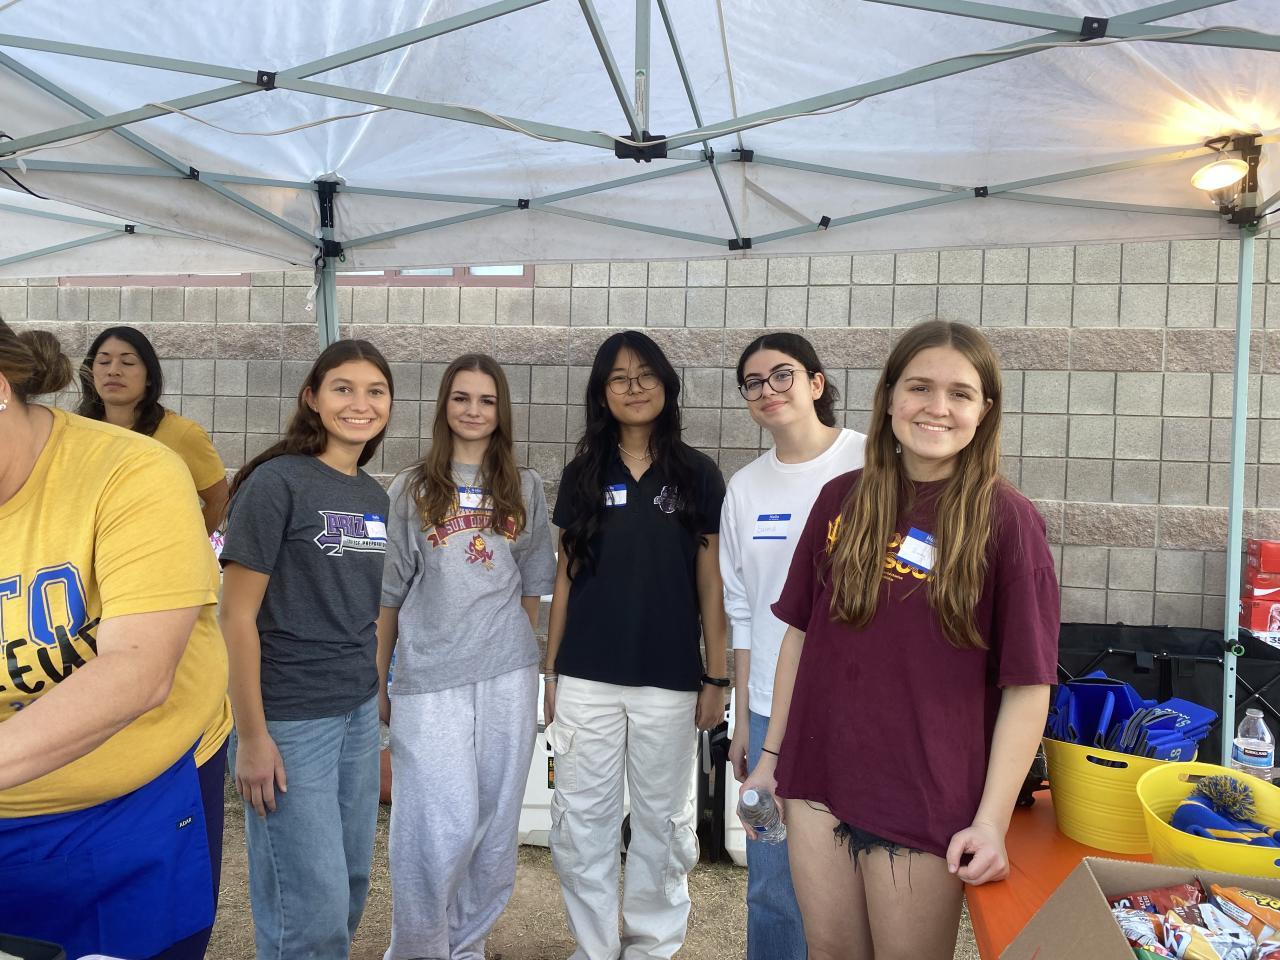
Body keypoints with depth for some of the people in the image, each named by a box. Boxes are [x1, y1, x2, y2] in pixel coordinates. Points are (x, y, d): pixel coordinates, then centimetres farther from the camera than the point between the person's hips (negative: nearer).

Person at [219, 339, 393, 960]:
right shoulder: (277, 482, -13)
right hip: (288, 719, -7)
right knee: (314, 908, 2)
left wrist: (379, 689, 13)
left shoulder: (375, 497, 7)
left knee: (352, 881, 19)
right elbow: (237, 614, -14)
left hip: (360, 711, 7)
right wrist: (251, 737, -14)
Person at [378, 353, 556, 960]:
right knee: (442, 829, -5)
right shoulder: (413, 489, 3)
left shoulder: (525, 489, 9)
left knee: (496, 824, 8)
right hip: (429, 678, -2)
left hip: (508, 678, 2)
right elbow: (389, 592, 5)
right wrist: (379, 678, 6)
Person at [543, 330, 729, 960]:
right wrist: (550, 672, 5)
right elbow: (565, 576, 7)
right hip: (586, 679, 1)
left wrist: (716, 678, -1)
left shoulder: (697, 474, 0)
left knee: (663, 820, 12)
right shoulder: (584, 473, 4)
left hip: (669, 680, -1)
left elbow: (711, 584, 1)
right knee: (581, 820, 8)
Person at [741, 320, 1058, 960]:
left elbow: (1027, 683, -9)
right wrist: (772, 754, 9)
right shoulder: (842, 499, 1)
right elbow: (800, 632, 7)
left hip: (927, 804, -3)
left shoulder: (1005, 518, -9)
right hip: (817, 779, 4)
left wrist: (993, 819, -12)